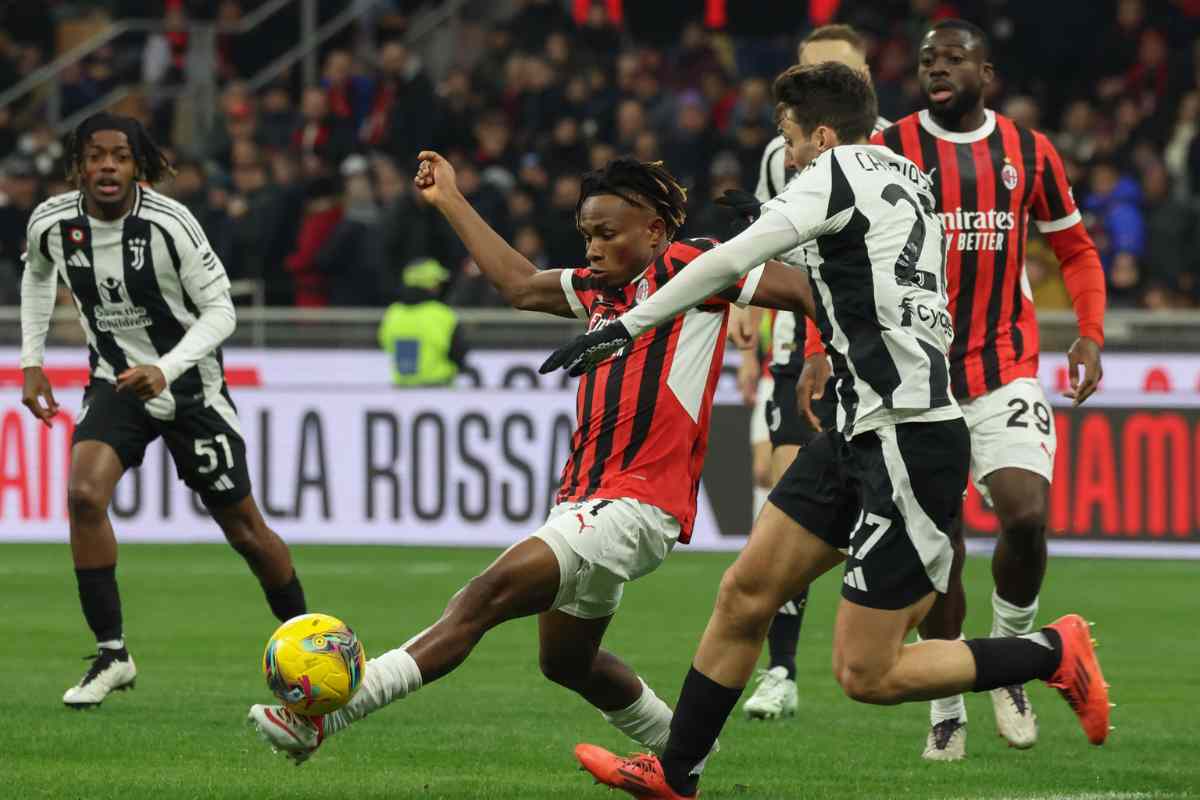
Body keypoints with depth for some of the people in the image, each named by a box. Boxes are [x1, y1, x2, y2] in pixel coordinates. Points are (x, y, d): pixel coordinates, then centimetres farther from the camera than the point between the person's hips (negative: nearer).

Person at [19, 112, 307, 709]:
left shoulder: (170, 224, -23)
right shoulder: (51, 223, -11)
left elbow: (220, 311, -18)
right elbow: (37, 274, 13)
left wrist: (165, 369, -32)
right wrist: (31, 361, 8)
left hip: (189, 385, -2)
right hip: (115, 381, 2)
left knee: (244, 529, 6)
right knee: (84, 495, -24)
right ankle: (111, 655, -13)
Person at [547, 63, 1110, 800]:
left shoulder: (840, 174, -9)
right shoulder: (907, 181, 15)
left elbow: (730, 262, -11)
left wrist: (627, 326, -6)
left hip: (908, 442, -10)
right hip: (860, 434, 10)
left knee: (866, 674, -6)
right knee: (745, 593, 10)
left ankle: (1054, 654, 5)